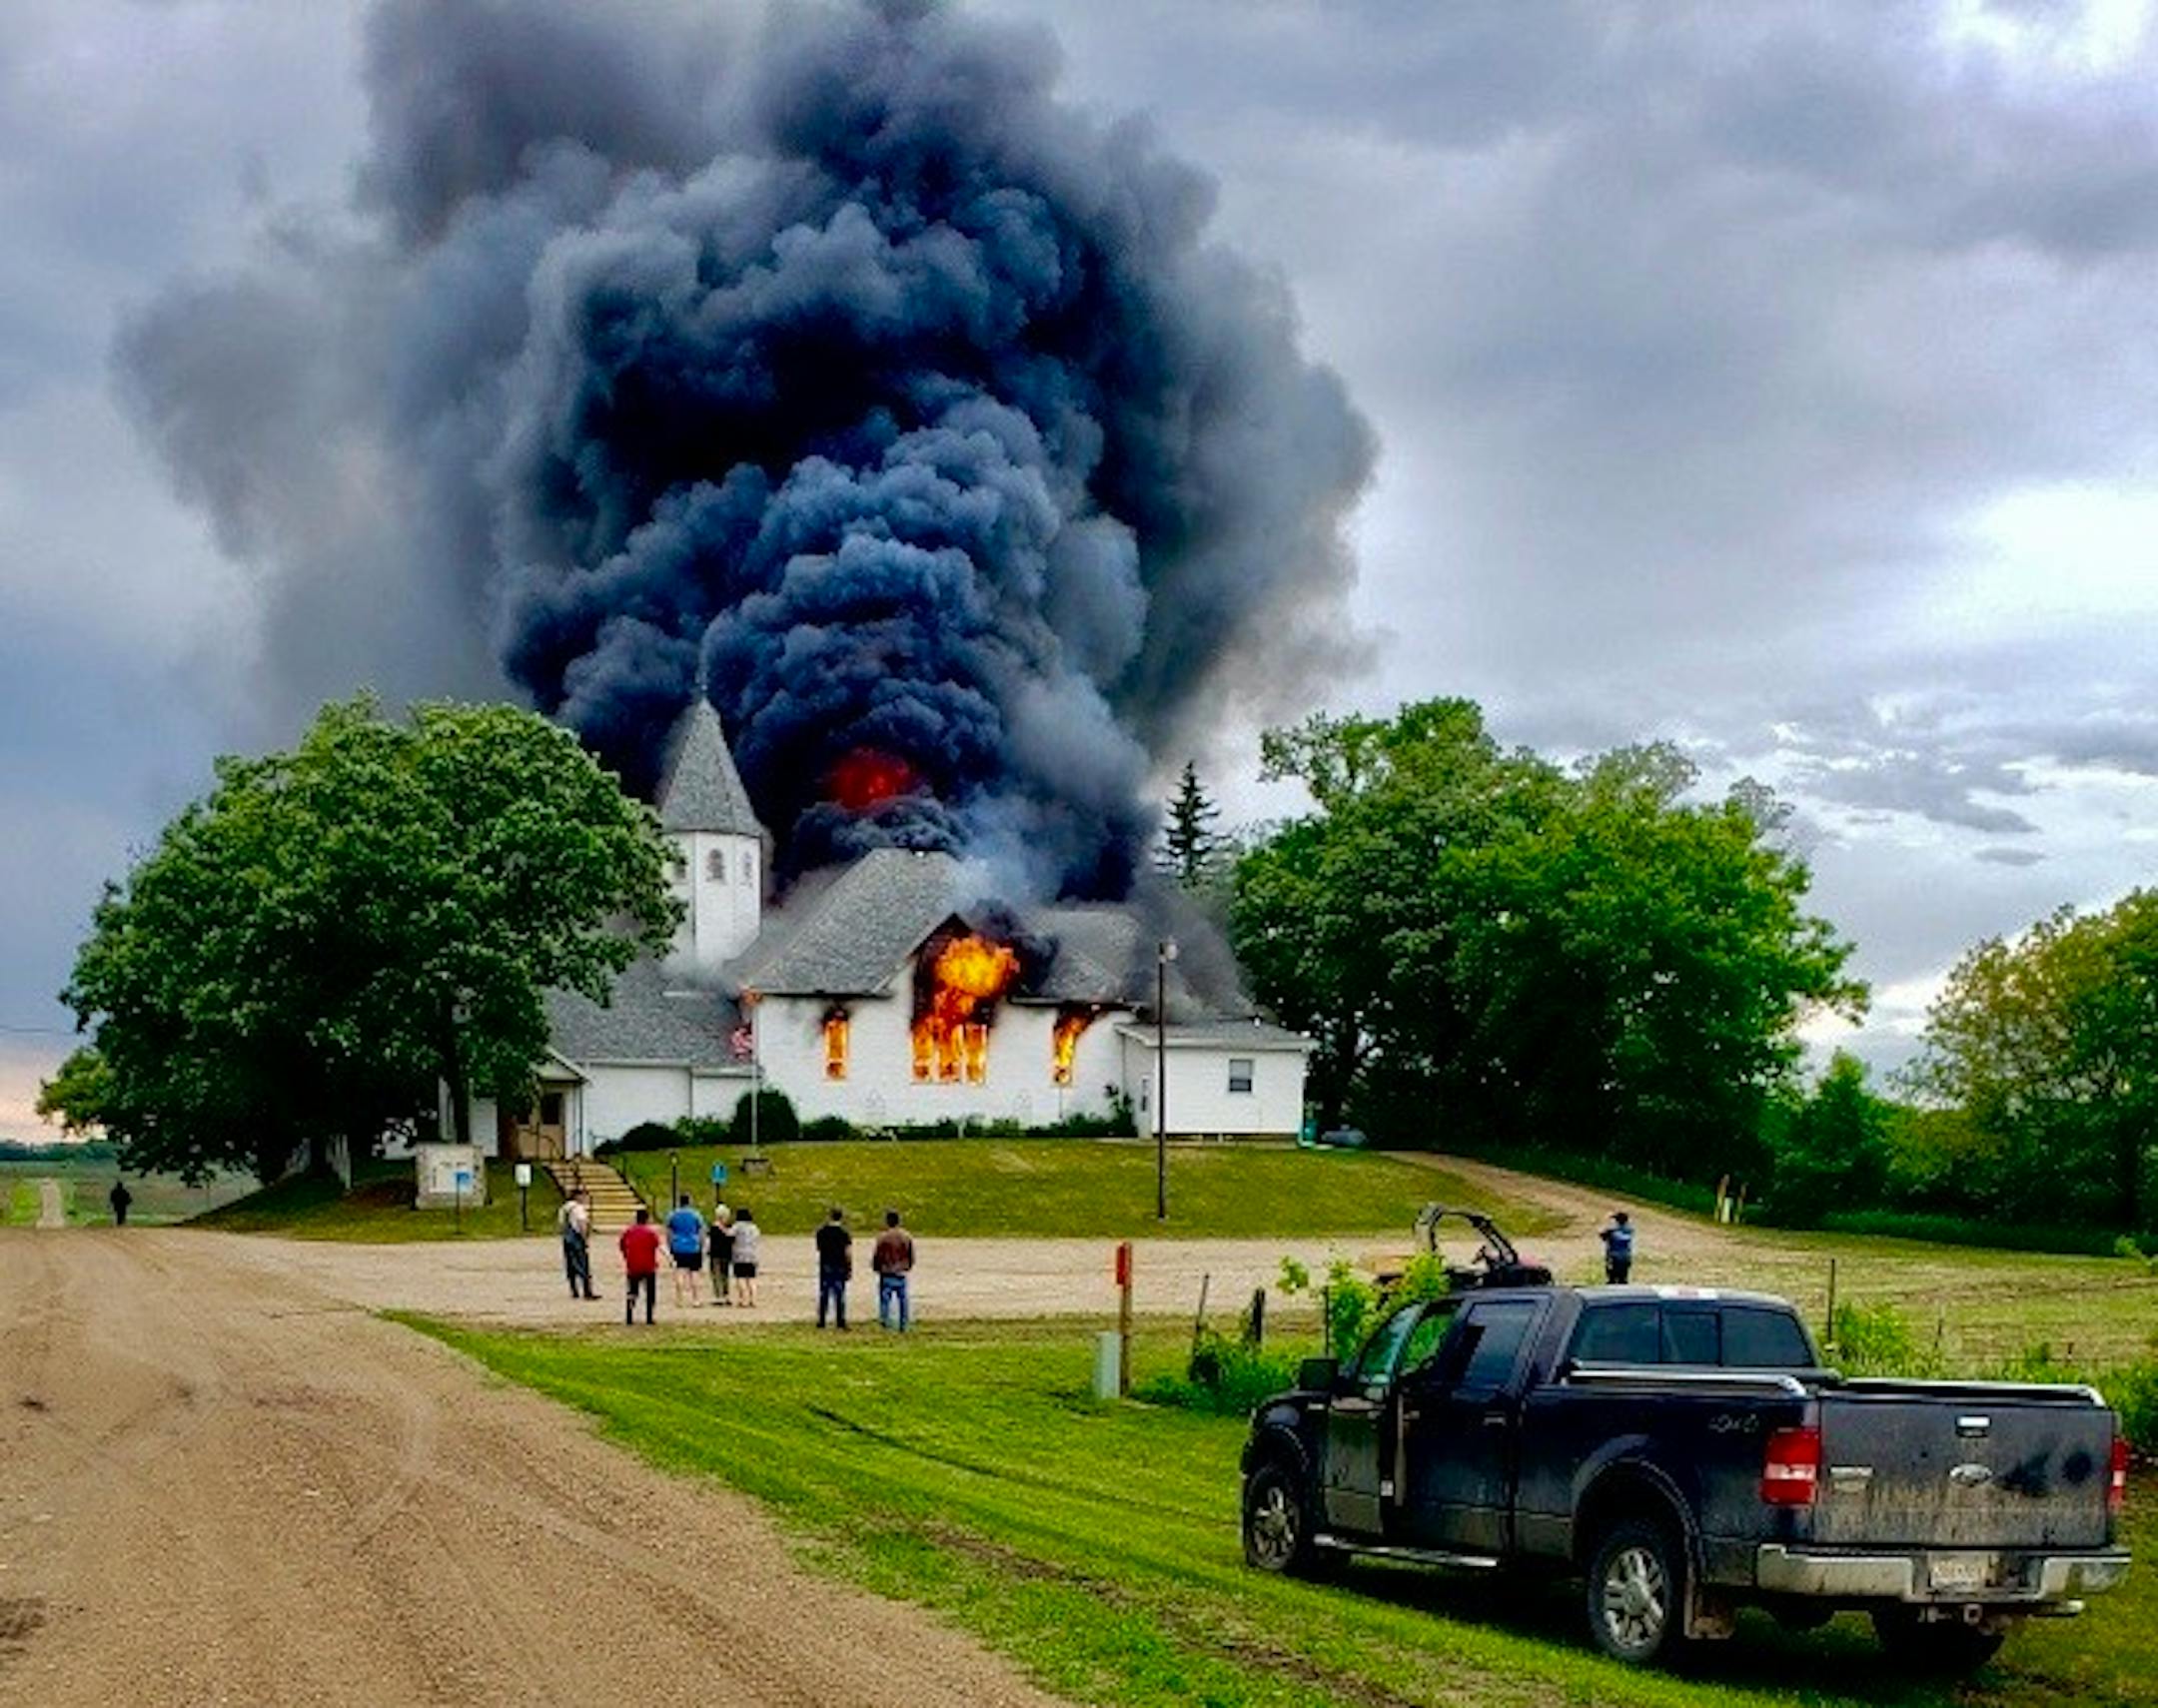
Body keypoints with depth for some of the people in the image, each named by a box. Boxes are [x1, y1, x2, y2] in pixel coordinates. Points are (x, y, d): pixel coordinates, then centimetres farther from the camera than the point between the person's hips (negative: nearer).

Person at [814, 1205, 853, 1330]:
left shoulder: (821, 1232, -1)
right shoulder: (844, 1233, -10)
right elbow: (848, 1253, -12)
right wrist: (850, 1269, -4)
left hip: (825, 1267, 2)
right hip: (840, 1268, -2)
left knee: (823, 1295, 10)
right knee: (839, 1296, 3)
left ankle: (821, 1322, 11)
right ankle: (841, 1323, 2)